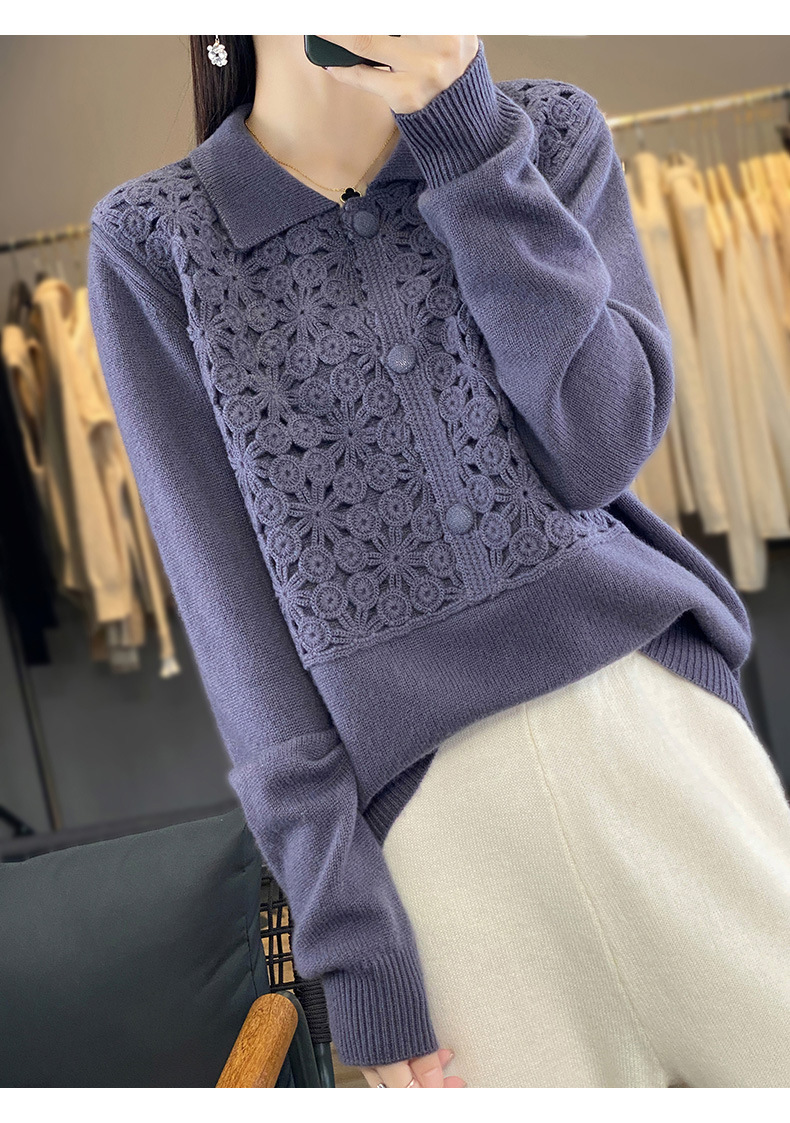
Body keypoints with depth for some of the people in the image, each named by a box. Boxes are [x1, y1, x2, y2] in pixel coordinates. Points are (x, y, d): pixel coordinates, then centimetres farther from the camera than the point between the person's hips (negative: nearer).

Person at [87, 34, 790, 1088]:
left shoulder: (551, 132, 6)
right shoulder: (152, 242, 0)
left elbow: (601, 447, -7)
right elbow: (227, 590, -4)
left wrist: (466, 138, -11)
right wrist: (346, 928, -8)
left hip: (658, 720, 2)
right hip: (432, 810, -2)